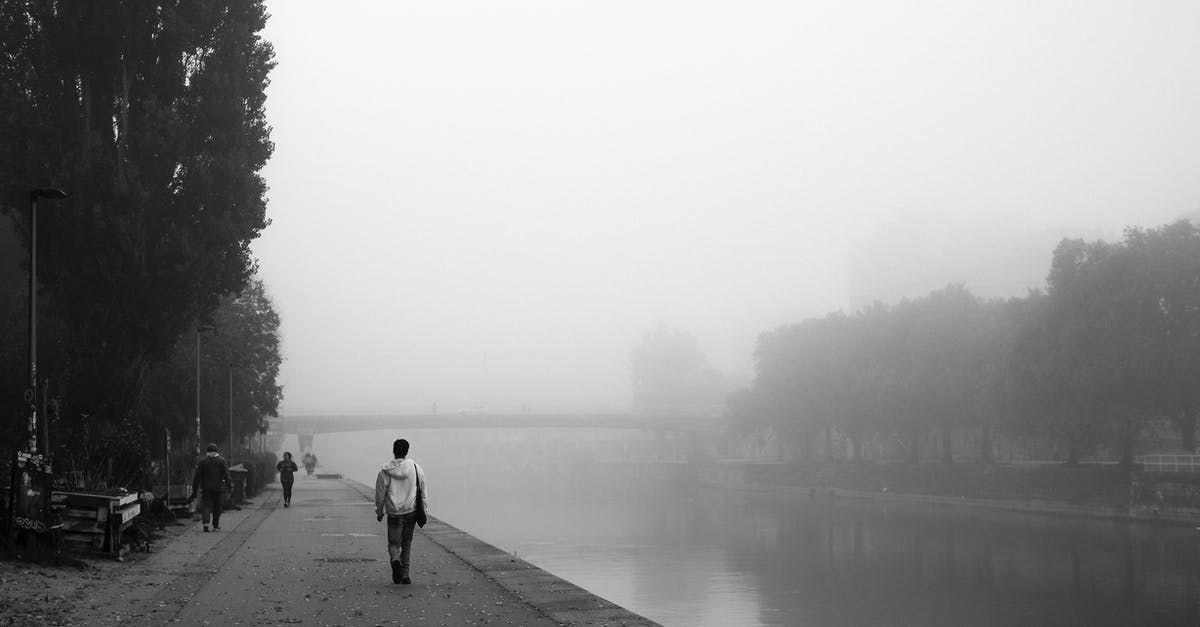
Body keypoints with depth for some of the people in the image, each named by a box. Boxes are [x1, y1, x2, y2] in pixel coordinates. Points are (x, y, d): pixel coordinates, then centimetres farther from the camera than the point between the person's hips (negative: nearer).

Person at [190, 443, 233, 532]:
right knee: (217, 506, 11)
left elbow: (197, 477, 2)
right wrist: (230, 485, -9)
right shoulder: (221, 460, 2)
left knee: (205, 505, 1)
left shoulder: (202, 461, 3)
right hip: (218, 488, 0)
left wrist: (194, 491, 4)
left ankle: (205, 522, -22)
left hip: (205, 488, 0)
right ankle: (216, 526, 15)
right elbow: (226, 474, -7)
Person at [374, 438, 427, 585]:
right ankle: (405, 574, 11)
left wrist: (379, 512, 12)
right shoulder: (416, 468, -4)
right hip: (411, 512, 2)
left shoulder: (385, 472, -8)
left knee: (393, 542, 10)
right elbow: (422, 491, 4)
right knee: (407, 543, 14)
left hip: (394, 513, -2)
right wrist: (422, 507, 17)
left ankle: (395, 559, -20)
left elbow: (380, 495, -2)